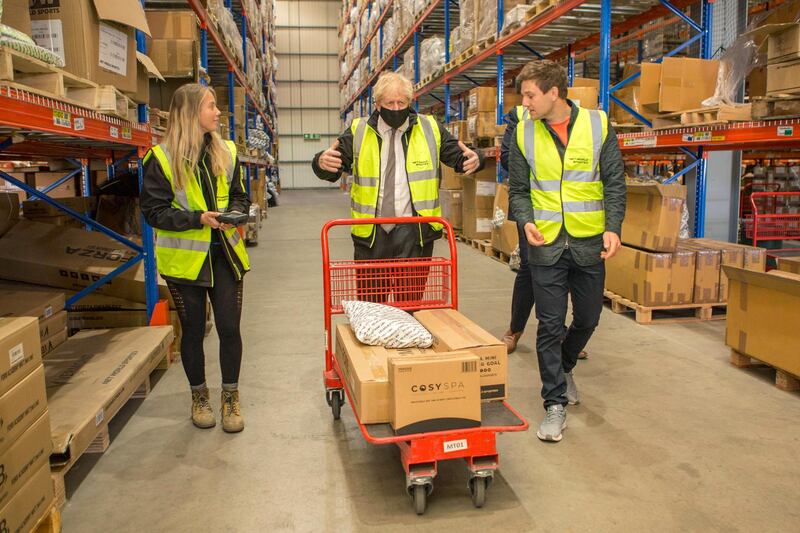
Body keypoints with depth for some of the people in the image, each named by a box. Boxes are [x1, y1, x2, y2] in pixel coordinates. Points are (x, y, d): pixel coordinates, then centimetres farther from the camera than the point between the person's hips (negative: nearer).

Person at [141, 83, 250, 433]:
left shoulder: (226, 152, 5)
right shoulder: (161, 158, -8)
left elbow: (240, 196, 12)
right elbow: (153, 211, -9)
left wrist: (235, 214, -10)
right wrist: (198, 218, -22)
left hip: (225, 255, 3)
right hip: (184, 258, -2)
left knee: (229, 328, 2)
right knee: (193, 330, 11)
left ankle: (230, 398, 21)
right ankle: (199, 397, 31)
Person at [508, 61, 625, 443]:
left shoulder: (597, 125, -2)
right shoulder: (524, 134, 0)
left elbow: (614, 183, -1)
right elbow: (518, 190, 5)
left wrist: (613, 227, -14)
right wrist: (526, 221, -14)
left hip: (589, 244, 1)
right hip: (546, 245, 0)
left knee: (587, 319, 15)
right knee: (550, 325, 0)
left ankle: (564, 368, 44)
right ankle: (555, 403, 12)